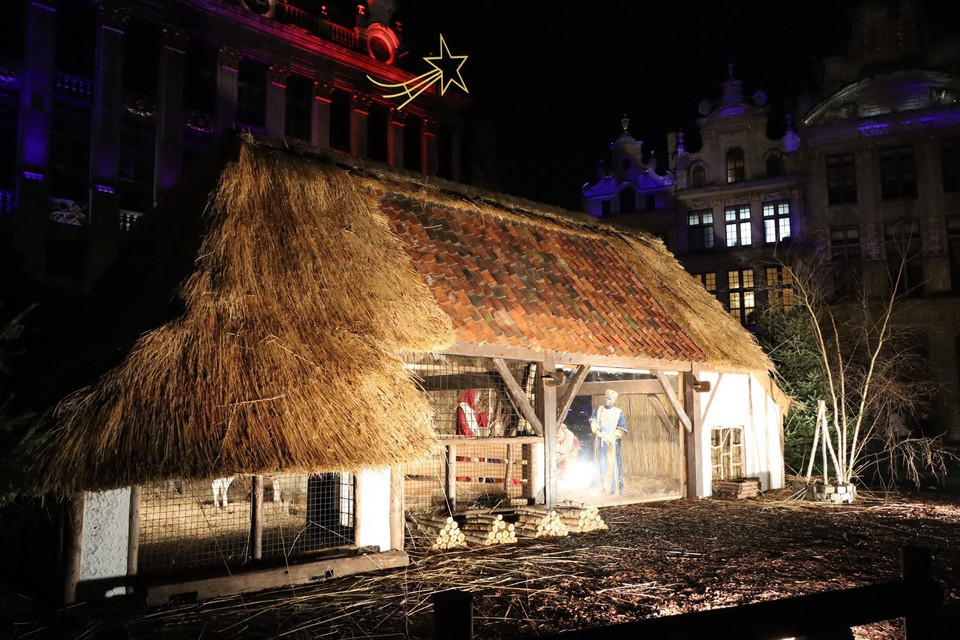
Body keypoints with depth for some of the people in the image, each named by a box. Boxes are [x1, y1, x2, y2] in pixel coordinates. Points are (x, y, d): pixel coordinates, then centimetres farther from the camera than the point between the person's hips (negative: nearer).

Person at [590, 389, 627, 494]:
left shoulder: (618, 413, 4)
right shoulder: (597, 410, 13)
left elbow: (621, 430, -1)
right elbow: (593, 423, 2)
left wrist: (612, 437, -13)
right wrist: (600, 433, -14)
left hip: (612, 443, -3)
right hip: (599, 443, 3)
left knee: (613, 466, -7)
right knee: (600, 465, 3)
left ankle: (616, 490, -6)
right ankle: (601, 488, 7)